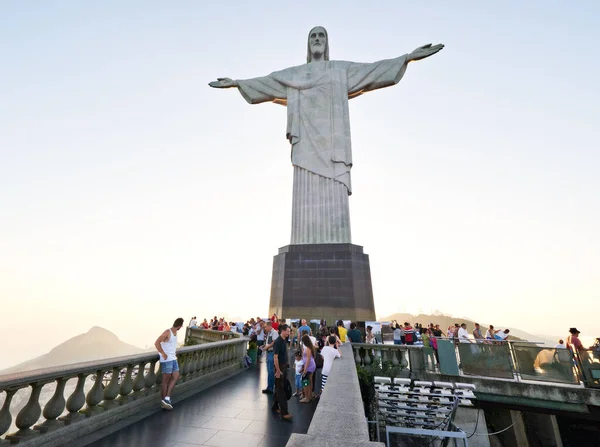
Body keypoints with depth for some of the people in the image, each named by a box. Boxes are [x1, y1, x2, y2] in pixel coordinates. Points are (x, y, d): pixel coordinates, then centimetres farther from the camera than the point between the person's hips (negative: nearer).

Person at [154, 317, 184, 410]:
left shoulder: (175, 332, 9)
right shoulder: (167, 332, -16)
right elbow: (156, 343, -23)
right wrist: (163, 354, -20)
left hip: (173, 358, 8)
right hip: (166, 359, -8)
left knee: (176, 377, 7)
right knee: (166, 380, 3)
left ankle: (167, 398, 16)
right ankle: (163, 401, 17)